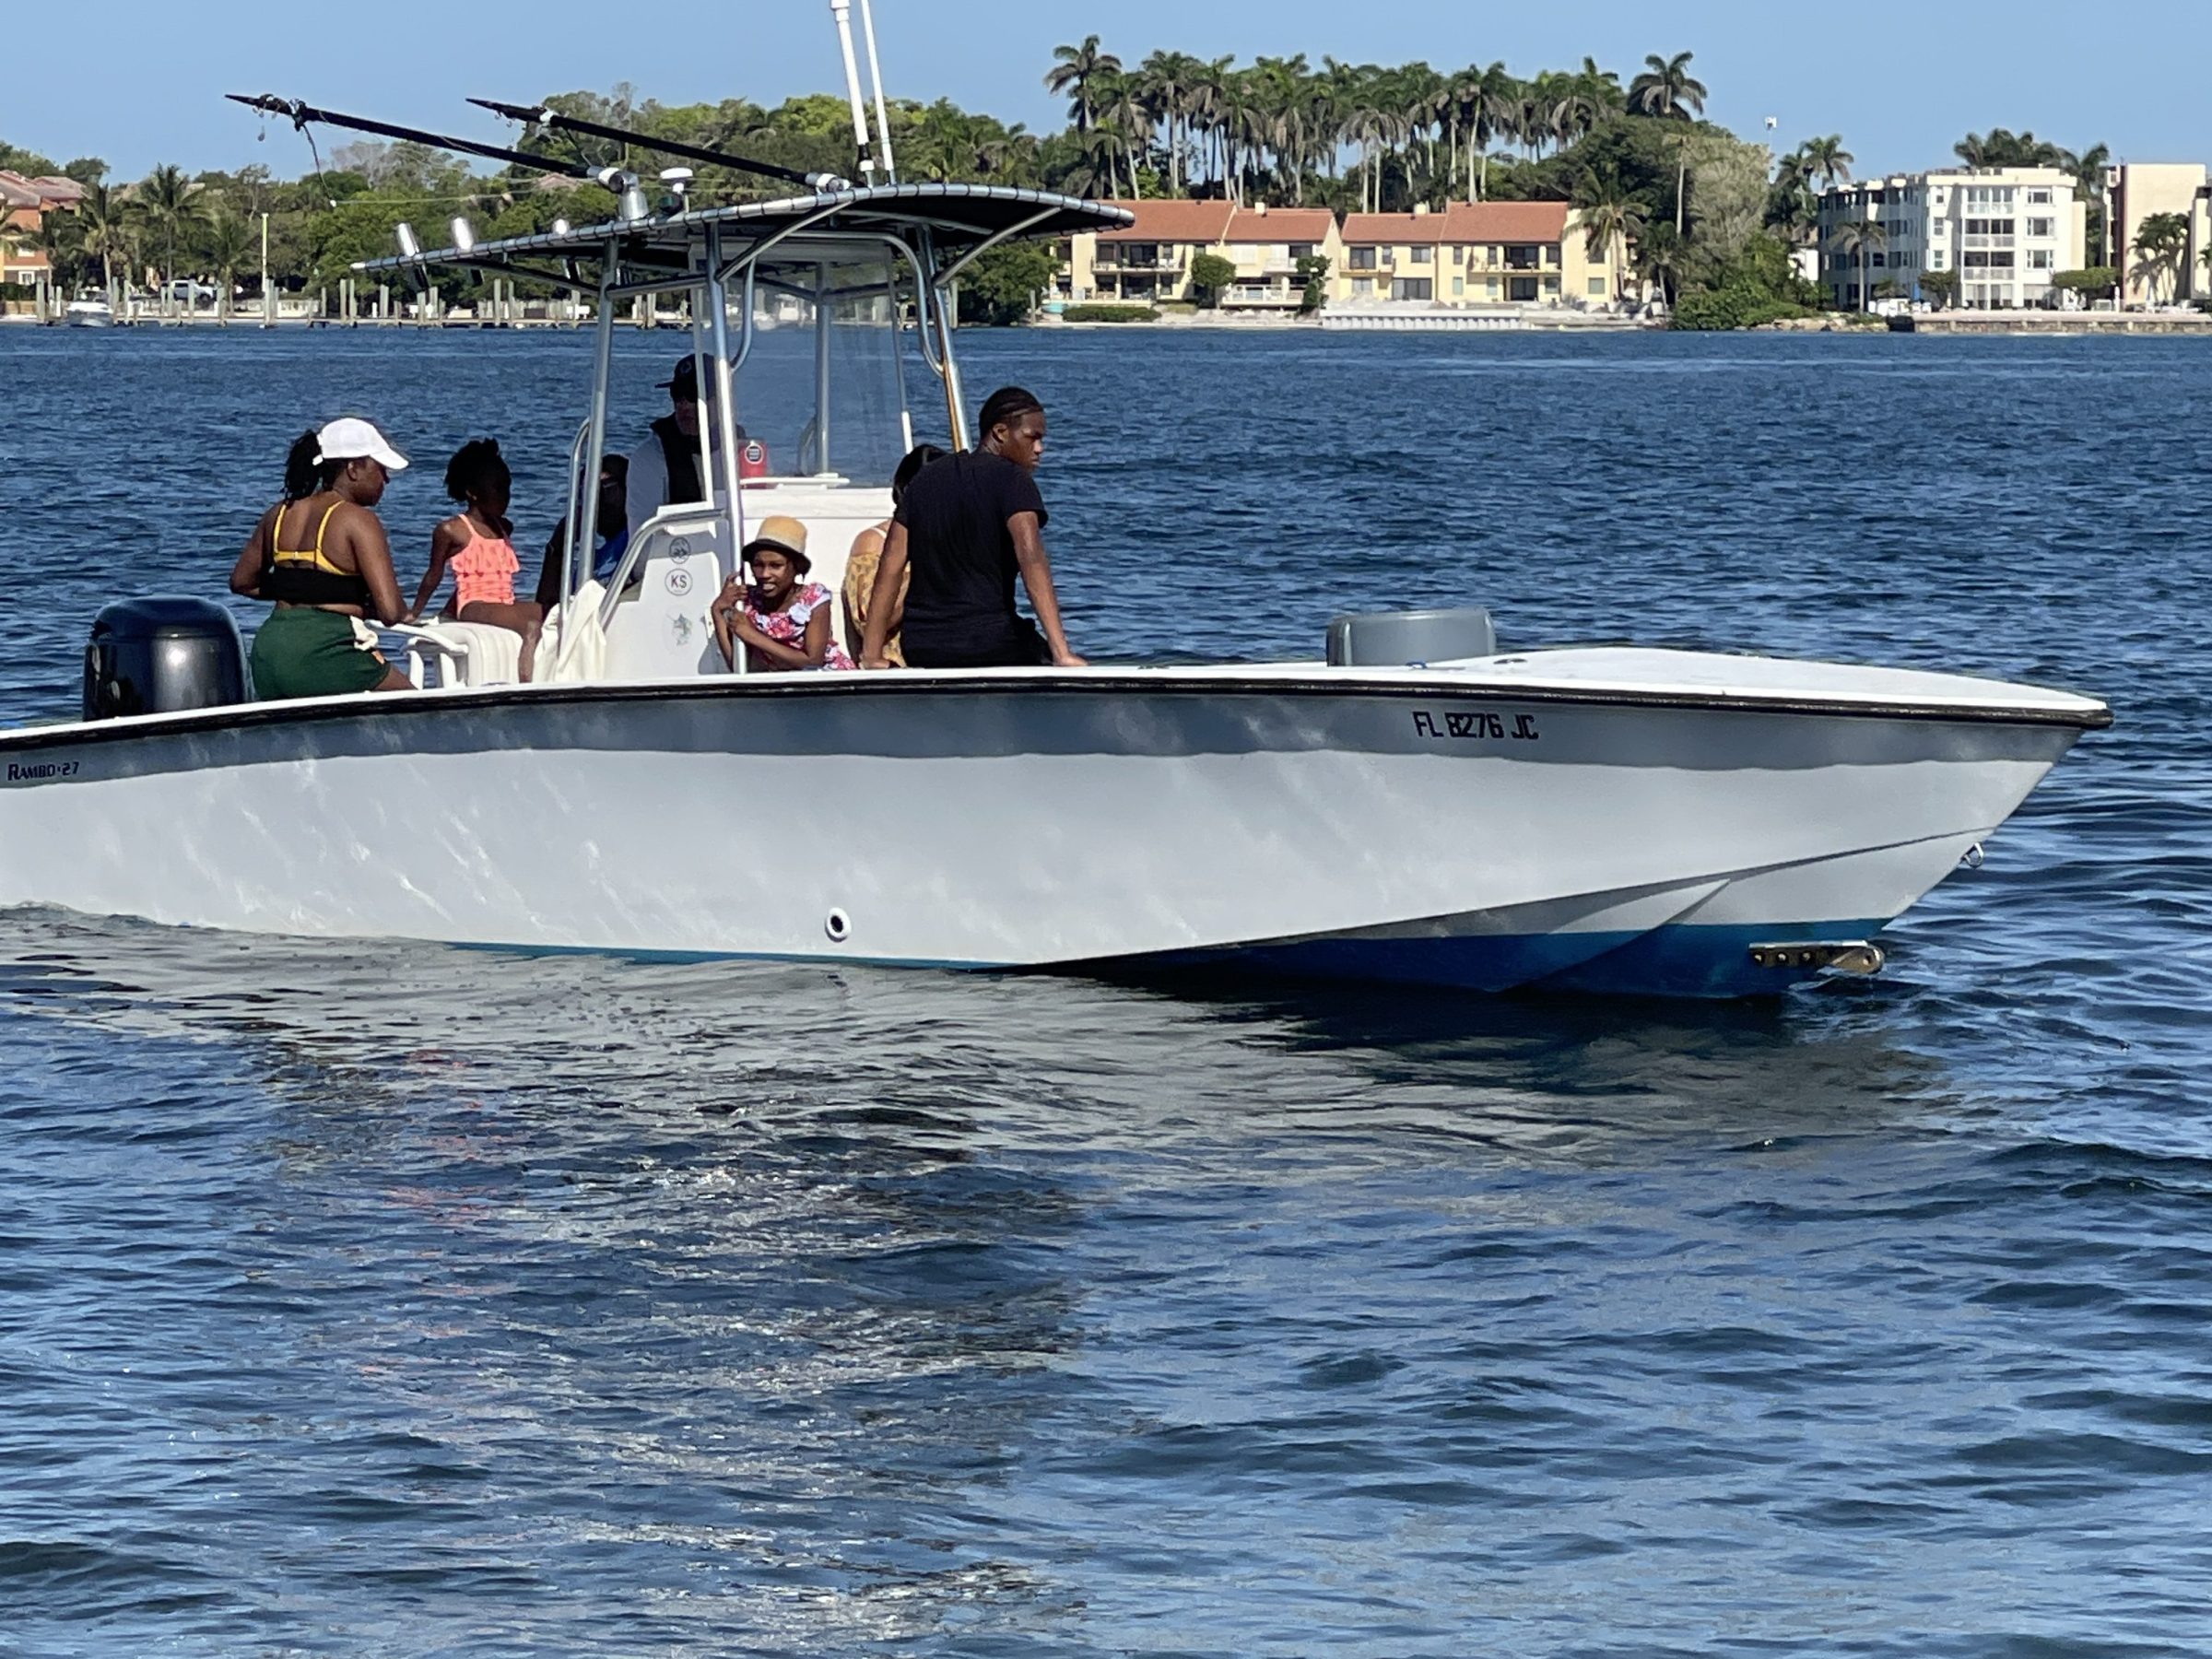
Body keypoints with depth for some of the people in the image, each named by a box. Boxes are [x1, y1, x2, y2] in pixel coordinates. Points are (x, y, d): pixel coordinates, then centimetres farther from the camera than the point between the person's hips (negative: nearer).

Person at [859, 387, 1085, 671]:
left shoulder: (925, 480, 15)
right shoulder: (1011, 480, -4)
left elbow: (891, 565, 10)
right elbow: (1031, 559, -18)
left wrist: (871, 656, 8)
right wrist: (1061, 653, -25)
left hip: (919, 648, 6)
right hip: (990, 643, -6)